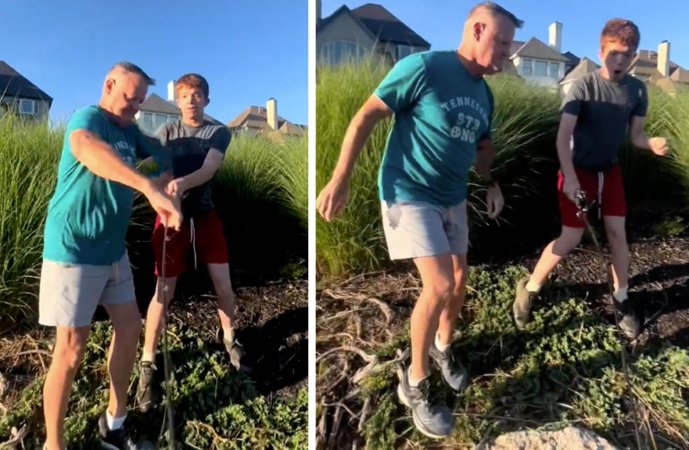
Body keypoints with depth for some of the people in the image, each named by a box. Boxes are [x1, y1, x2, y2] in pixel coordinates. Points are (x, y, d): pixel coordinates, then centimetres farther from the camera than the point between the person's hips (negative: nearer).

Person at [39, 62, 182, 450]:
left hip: (113, 250, 8)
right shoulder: (87, 118, -17)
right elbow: (85, 147, -41)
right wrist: (151, 187, -56)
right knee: (72, 349, -2)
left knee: (130, 326, 12)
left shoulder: (130, 130, 9)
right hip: (73, 250, -8)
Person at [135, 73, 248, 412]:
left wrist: (182, 183, -39)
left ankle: (229, 340, 31)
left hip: (205, 215, 2)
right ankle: (147, 363, 12)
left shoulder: (219, 132, -1)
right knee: (164, 291, -2)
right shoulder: (167, 131, 0)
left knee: (223, 284, 5)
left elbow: (208, 168, -18)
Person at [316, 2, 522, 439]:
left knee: (459, 280, 16)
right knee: (439, 286, -16)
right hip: (409, 194, -8)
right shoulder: (423, 67, -16)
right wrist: (340, 179, -18)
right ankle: (415, 384, 4)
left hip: (453, 199, 8)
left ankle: (444, 347, 44)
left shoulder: (485, 94, 7)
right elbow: (365, 118, -15)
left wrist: (492, 183, 9)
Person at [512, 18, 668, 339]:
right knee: (571, 238, -9)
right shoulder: (583, 87, -19)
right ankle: (529, 288, 9)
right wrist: (570, 178, -33)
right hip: (579, 169, -5)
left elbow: (636, 135, 1)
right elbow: (563, 136, -24)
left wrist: (652, 143, -22)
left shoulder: (637, 90, -4)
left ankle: (621, 300, 19)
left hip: (609, 170, 5)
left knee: (617, 233, 3)